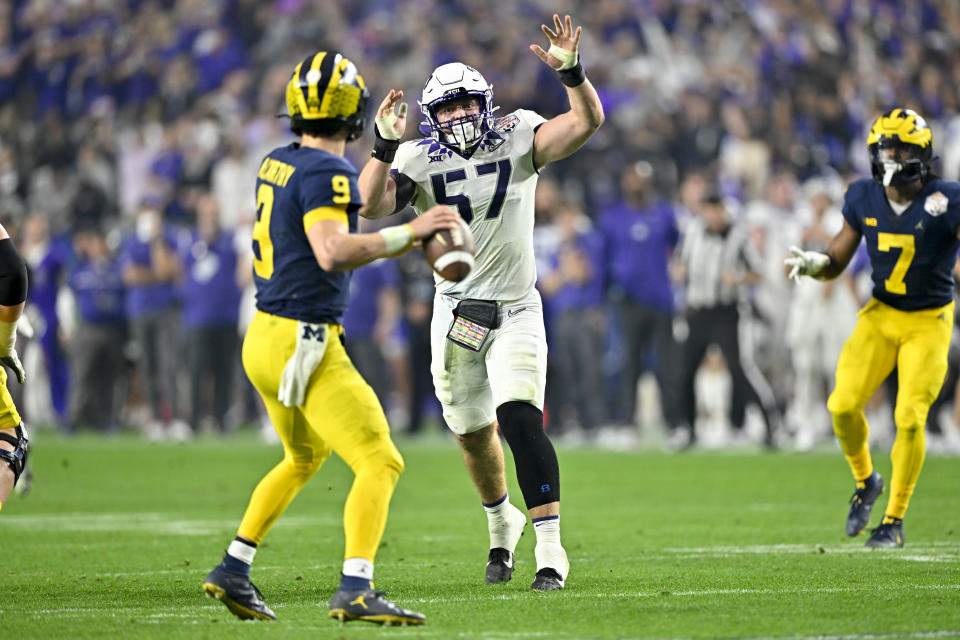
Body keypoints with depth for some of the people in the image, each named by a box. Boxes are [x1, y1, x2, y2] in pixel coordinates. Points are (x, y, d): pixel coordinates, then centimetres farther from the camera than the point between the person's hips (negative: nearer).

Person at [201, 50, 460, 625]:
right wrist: (408, 234, -26)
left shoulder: (278, 163, 10)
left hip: (265, 338, 9)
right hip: (303, 345, -9)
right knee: (380, 462, -11)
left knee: (305, 458, 29)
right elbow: (333, 253, -29)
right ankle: (355, 591, -24)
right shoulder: (326, 172, -16)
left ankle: (233, 571, 29)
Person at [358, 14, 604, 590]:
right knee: (474, 431, 14)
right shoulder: (420, 161, -4)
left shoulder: (518, 138, -4)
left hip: (516, 312, -2)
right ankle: (501, 522, 43)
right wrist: (385, 144, -30)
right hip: (456, 314, 2)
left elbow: (587, 121, -15)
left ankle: (550, 548, -18)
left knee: (521, 420, -20)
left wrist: (570, 70, -31)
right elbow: (372, 205, -19)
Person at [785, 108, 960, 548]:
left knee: (909, 419, -11)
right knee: (843, 406, -11)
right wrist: (814, 263, -18)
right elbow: (836, 263, 5)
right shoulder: (863, 198, -5)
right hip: (880, 315, 3)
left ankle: (895, 520, 7)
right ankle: (865, 482, 19)